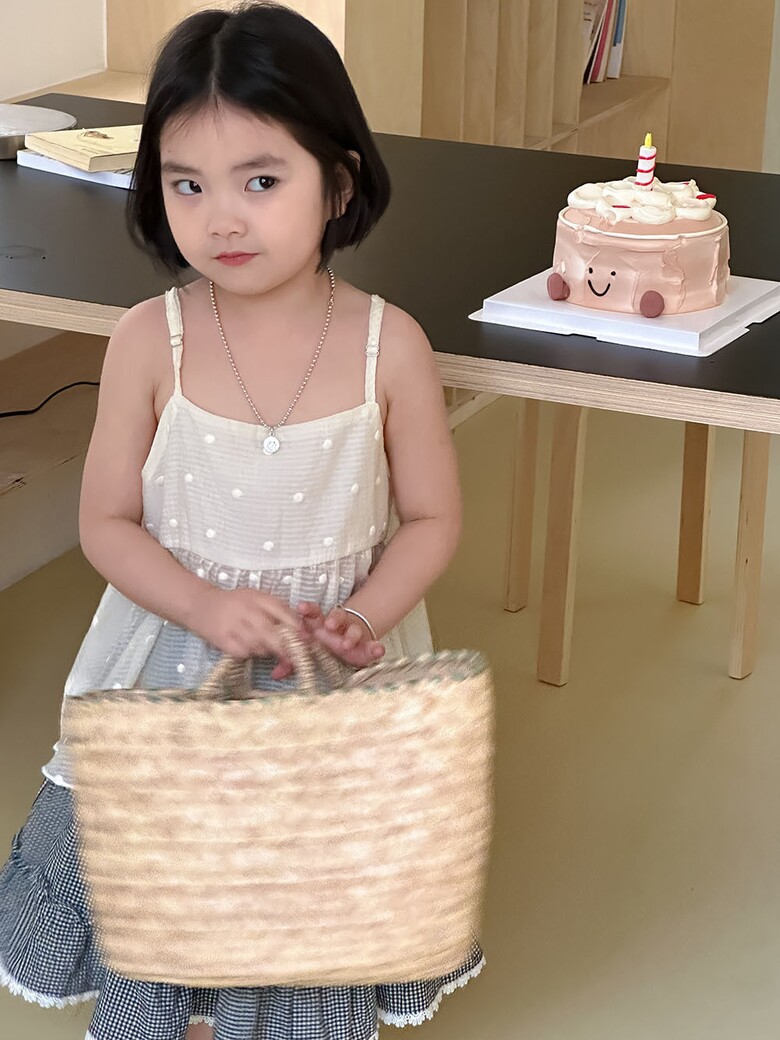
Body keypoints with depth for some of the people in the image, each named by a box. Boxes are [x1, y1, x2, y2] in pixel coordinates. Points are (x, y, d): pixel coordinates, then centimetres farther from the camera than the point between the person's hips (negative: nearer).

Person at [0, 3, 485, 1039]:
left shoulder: (388, 344, -14)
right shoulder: (150, 340, -13)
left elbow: (431, 519, -4)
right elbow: (107, 522, -6)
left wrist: (363, 621, -20)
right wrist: (208, 609, -21)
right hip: (177, 661, 1)